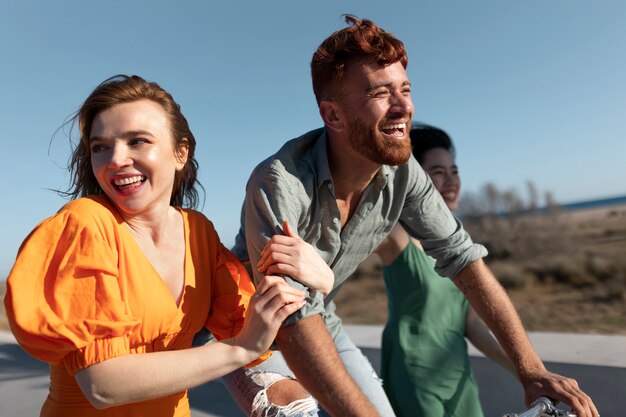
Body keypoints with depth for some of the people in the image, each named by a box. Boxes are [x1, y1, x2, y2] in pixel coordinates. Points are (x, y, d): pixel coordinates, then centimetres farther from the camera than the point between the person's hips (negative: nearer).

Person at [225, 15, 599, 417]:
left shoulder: (402, 172, -18)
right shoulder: (280, 184, -35)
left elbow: (463, 259, -12)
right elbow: (291, 324, -37)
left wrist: (531, 368, -15)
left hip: (320, 320, 5)